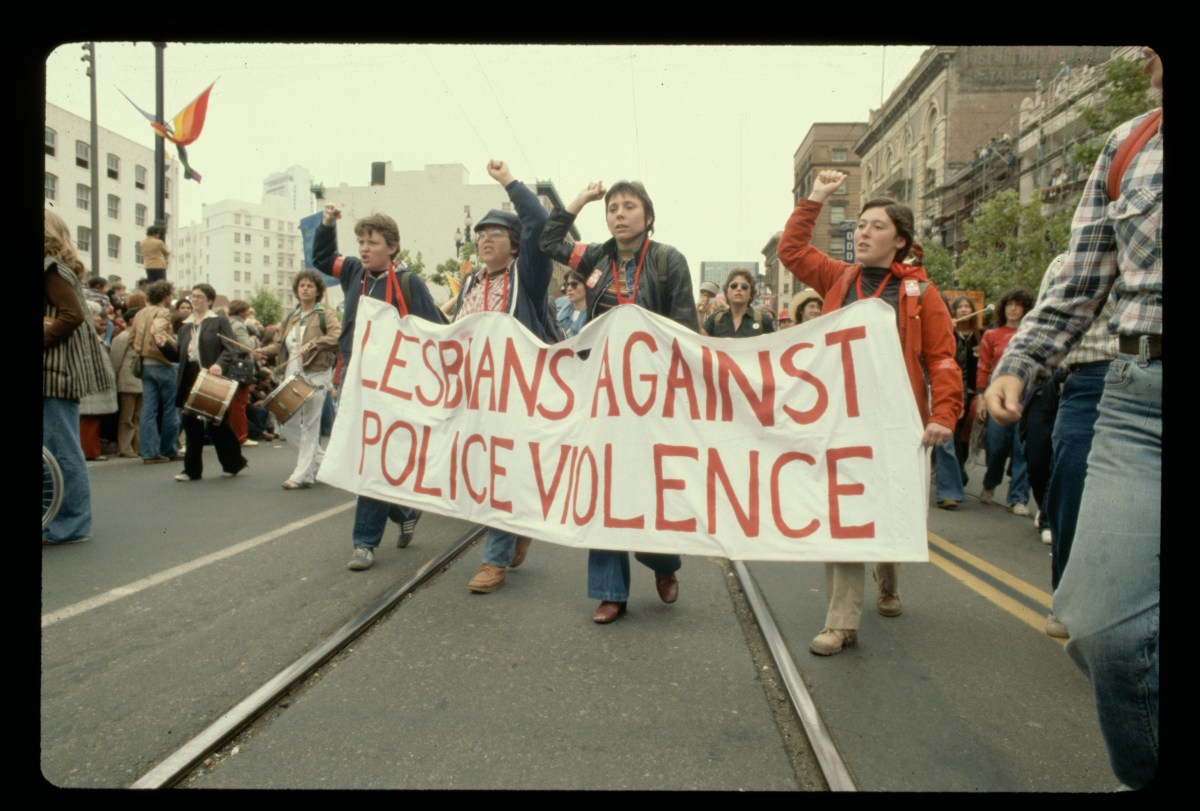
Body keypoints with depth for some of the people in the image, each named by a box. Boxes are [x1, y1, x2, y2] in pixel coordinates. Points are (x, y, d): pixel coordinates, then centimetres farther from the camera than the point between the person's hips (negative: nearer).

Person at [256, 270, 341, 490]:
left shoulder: (325, 315, -1)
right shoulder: (290, 318, 17)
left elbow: (338, 336, -18)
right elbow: (281, 344, 18)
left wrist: (312, 344, -27)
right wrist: (265, 351, -1)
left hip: (315, 375, -7)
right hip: (291, 375, 7)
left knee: (310, 425, -5)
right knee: (289, 424, 8)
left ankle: (303, 474, 0)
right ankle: (320, 460, 26)